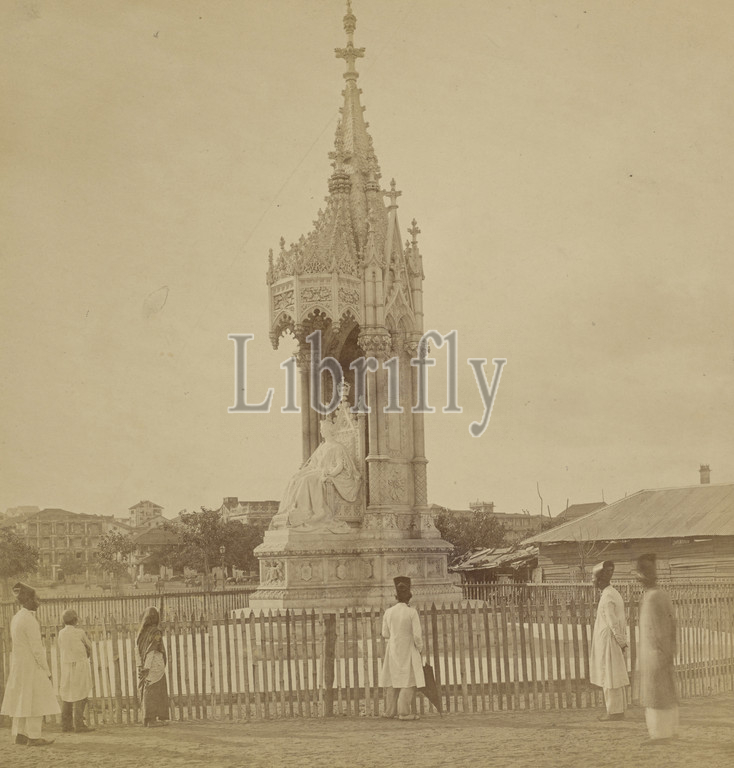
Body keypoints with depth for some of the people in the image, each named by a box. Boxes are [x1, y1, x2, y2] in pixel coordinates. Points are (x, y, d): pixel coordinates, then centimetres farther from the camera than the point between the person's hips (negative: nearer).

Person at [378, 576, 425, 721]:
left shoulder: (388, 612, -3)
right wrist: (420, 648, 2)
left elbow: (385, 634, 4)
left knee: (393, 681, 15)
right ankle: (403, 712, -7)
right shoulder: (412, 612, -14)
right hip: (408, 650, -4)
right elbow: (417, 634, -14)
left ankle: (390, 711, 18)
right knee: (409, 682, 0)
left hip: (393, 649, 5)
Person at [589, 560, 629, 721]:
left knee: (610, 678, -3)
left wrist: (622, 642, -12)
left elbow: (613, 623, -19)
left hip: (608, 643, -10)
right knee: (614, 677, 13)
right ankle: (617, 710, 19)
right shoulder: (614, 593, 13)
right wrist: (623, 641, 14)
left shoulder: (607, 597, -18)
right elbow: (623, 621, 15)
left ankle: (614, 712, 1)